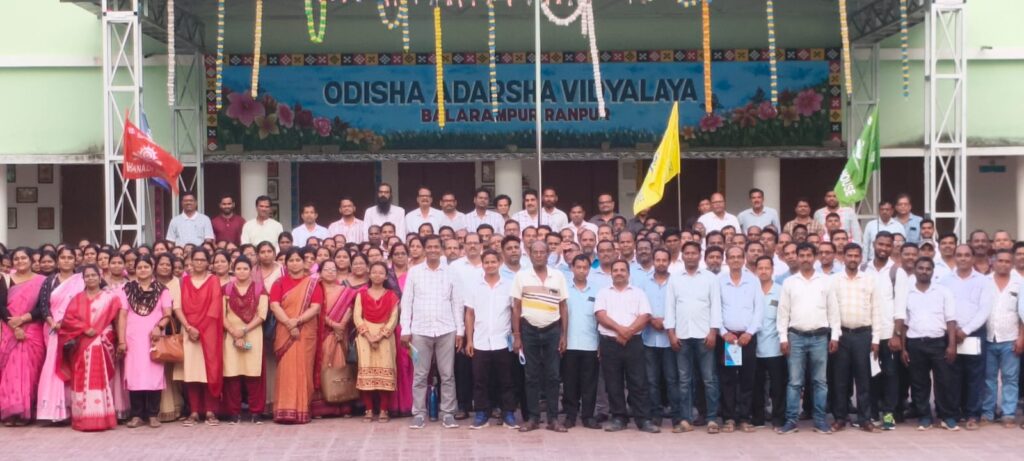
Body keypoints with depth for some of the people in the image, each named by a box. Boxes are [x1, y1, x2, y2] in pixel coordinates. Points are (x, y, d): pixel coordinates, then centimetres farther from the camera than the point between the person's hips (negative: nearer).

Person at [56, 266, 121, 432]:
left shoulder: (109, 297, 8)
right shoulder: (77, 298, 12)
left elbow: (117, 315, -1)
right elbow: (68, 319, 1)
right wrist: (85, 328, -12)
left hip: (101, 344, -2)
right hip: (81, 346, 2)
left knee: (100, 379, -6)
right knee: (82, 380, 0)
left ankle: (101, 418, -7)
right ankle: (83, 419, 2)